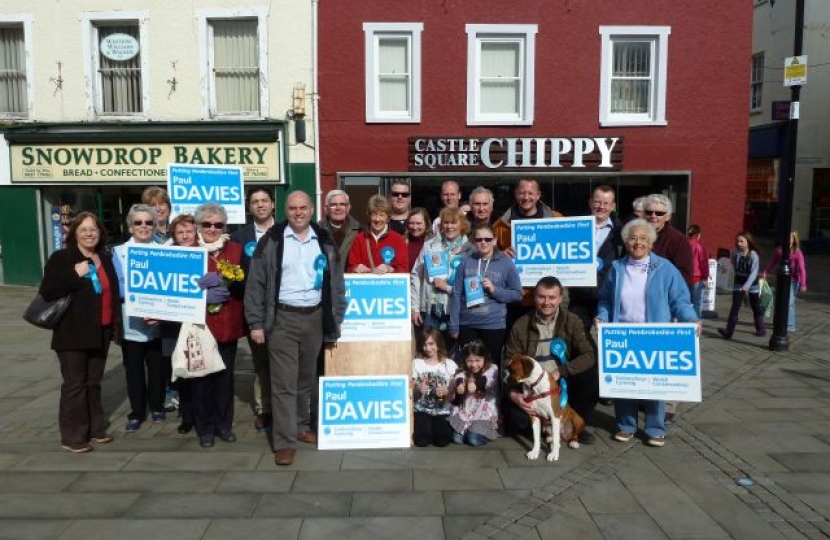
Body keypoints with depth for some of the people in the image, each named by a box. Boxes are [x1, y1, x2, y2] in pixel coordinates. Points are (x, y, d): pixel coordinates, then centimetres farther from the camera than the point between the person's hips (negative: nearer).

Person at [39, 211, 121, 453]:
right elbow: (47, 292, -16)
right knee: (74, 384, 0)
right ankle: (72, 436, 10)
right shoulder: (61, 258, -8)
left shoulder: (105, 259, 10)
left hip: (100, 332, 6)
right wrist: (75, 274, -24)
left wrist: (116, 324, 12)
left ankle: (95, 428, 26)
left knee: (94, 382, 15)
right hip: (73, 333, -5)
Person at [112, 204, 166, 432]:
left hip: (158, 322, 1)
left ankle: (157, 406, 30)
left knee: (157, 367, 12)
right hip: (131, 323, 0)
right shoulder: (119, 252, 1)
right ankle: (137, 412, 24)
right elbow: (117, 287, -4)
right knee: (134, 370, 9)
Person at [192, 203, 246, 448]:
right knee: (201, 377, 5)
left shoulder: (236, 250, 5)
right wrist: (203, 294, -18)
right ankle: (205, 428, 20)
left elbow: (245, 285, -4)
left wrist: (220, 281, -20)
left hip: (228, 326, 2)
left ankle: (224, 424, 25)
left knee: (225, 376, 10)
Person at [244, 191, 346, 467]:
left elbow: (336, 284, 9)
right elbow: (255, 283, -2)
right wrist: (256, 322, -6)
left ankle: (301, 426, 32)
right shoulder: (271, 240, -2)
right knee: (284, 382, -3)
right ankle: (285, 441, 4)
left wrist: (335, 321, 5)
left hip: (314, 317, 3)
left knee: (306, 379, 15)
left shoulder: (325, 241, 6)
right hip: (282, 318, -3)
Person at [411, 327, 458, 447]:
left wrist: (446, 391, -20)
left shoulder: (449, 364, 1)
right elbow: (411, 392, 2)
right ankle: (427, 427, 10)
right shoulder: (416, 363, 1)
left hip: (442, 411, 0)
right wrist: (418, 390, -20)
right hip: (422, 410, 0)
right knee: (422, 441, -20)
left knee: (442, 441, -19)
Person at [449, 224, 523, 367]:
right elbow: (457, 295, 2)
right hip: (467, 324, 2)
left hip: (494, 325, -1)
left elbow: (517, 294, 0)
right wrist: (454, 326, -1)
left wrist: (494, 290, -14)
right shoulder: (466, 262, 2)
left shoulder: (506, 263, -2)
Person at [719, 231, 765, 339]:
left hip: (752, 282, -2)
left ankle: (761, 329, 30)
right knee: (735, 306, -6)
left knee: (755, 307, 12)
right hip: (739, 282, 2)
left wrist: (747, 285, -33)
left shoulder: (754, 255, -18)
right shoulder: (735, 253, -7)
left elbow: (754, 272, -23)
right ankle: (728, 331, -12)